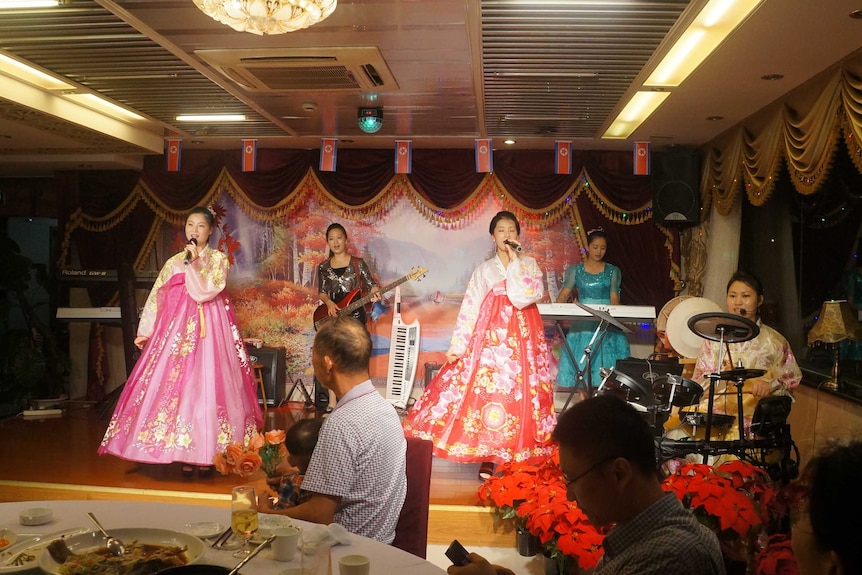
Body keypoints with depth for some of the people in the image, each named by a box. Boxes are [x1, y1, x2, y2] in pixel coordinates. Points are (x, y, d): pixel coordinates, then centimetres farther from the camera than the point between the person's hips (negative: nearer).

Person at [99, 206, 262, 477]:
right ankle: (185, 453, 7)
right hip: (179, 328, 3)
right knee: (178, 383, -1)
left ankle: (206, 453, 3)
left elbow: (206, 292, -9)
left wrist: (194, 264, -12)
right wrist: (144, 331, 8)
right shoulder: (174, 262, 12)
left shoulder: (218, 259, 4)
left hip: (208, 328, -3)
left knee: (206, 384, -4)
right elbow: (157, 297, 11)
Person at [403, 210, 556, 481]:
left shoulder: (529, 264, 10)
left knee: (519, 392, -5)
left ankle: (519, 457, 4)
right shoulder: (484, 269, 11)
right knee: (488, 388, -6)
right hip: (490, 335, 0)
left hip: (522, 336, 0)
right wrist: (457, 345, -4)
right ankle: (487, 460, 2)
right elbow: (469, 308, 4)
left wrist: (515, 260, -7)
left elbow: (525, 296, -9)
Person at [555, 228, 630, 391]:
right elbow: (564, 294, 0)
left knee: (606, 368, -3)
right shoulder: (575, 270, 7)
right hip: (582, 325, 0)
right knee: (581, 368, -3)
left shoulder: (612, 271, 8)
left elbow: (614, 298, 2)